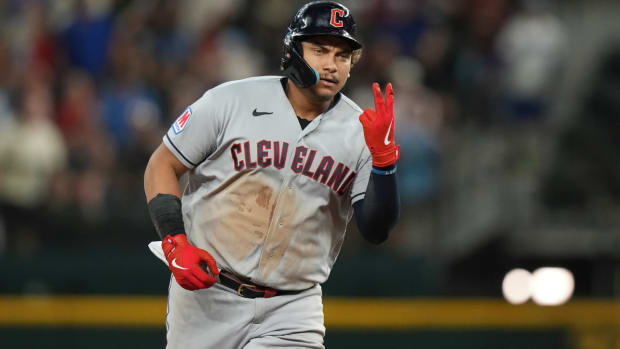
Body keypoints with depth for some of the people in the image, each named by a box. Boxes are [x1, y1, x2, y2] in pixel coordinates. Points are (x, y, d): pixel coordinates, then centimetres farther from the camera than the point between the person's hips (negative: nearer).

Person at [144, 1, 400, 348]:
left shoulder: (360, 129, -2)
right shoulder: (231, 100, -7)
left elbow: (376, 231, -7)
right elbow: (162, 167, 0)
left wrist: (383, 157, -22)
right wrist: (175, 244, -13)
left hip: (292, 306, 1)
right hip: (206, 292, -1)